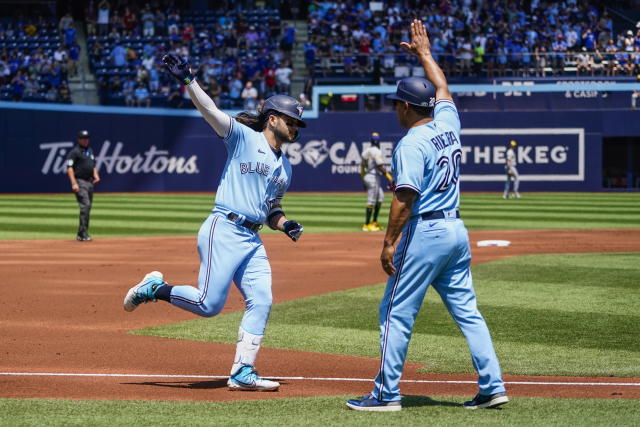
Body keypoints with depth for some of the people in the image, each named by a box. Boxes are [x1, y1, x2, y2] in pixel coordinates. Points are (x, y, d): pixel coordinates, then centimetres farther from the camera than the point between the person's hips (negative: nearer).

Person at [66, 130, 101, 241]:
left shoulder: (90, 151, 19)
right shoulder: (74, 152, -7)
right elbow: (69, 168, -13)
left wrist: (96, 176, 8)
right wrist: (73, 183, -23)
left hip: (90, 182, 8)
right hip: (80, 182, -8)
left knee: (88, 207, 8)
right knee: (85, 205, -19)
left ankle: (82, 234, 14)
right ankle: (82, 233, -21)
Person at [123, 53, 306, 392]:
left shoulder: (285, 167, 20)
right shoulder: (244, 137, -1)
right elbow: (210, 110, -13)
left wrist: (285, 225, 4)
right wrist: (187, 79, -25)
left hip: (253, 241, 7)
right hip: (223, 231, -7)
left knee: (261, 302, -4)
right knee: (209, 304, -12)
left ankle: (242, 373, 1)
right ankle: (154, 288, 11)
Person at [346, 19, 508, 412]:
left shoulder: (412, 143, -13)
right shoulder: (448, 124, 8)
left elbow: (406, 198, -20)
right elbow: (442, 88, 29)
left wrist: (389, 242, -18)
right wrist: (425, 53, 41)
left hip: (425, 232, -8)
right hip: (457, 231, 8)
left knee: (397, 313, -1)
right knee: (467, 311, 10)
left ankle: (387, 394, 1)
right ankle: (492, 387, 5)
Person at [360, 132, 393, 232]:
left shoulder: (366, 151, 12)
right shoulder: (377, 151, -13)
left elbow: (362, 166, 17)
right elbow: (380, 167, -22)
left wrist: (363, 179, 25)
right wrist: (389, 177, -22)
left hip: (367, 177, 9)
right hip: (373, 177, -9)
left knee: (380, 198, 17)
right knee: (371, 201, -5)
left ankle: (374, 222, 17)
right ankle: (367, 225, -3)